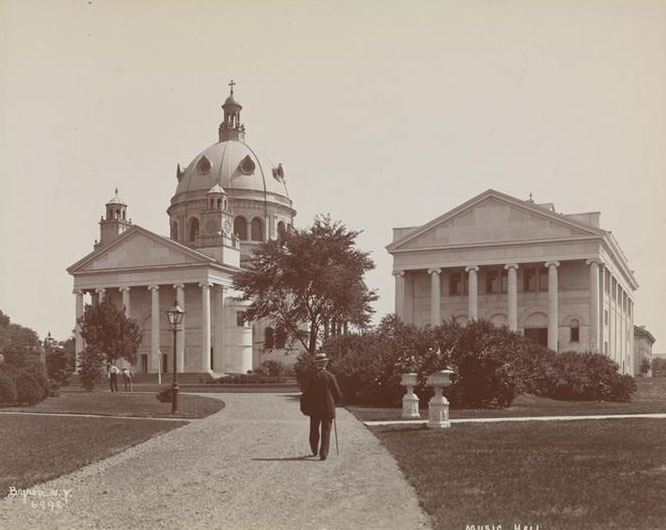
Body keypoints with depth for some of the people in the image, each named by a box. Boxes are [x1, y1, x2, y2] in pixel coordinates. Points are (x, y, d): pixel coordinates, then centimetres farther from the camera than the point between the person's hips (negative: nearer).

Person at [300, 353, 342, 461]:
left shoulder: (312, 378, -6)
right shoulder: (330, 377, -7)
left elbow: (305, 395, -5)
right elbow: (338, 394, -2)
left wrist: (304, 408, 8)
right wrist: (334, 403, 18)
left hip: (314, 409, 1)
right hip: (328, 408, -1)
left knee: (314, 431, 18)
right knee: (326, 432, 2)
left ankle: (314, 451, 30)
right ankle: (323, 454, -4)